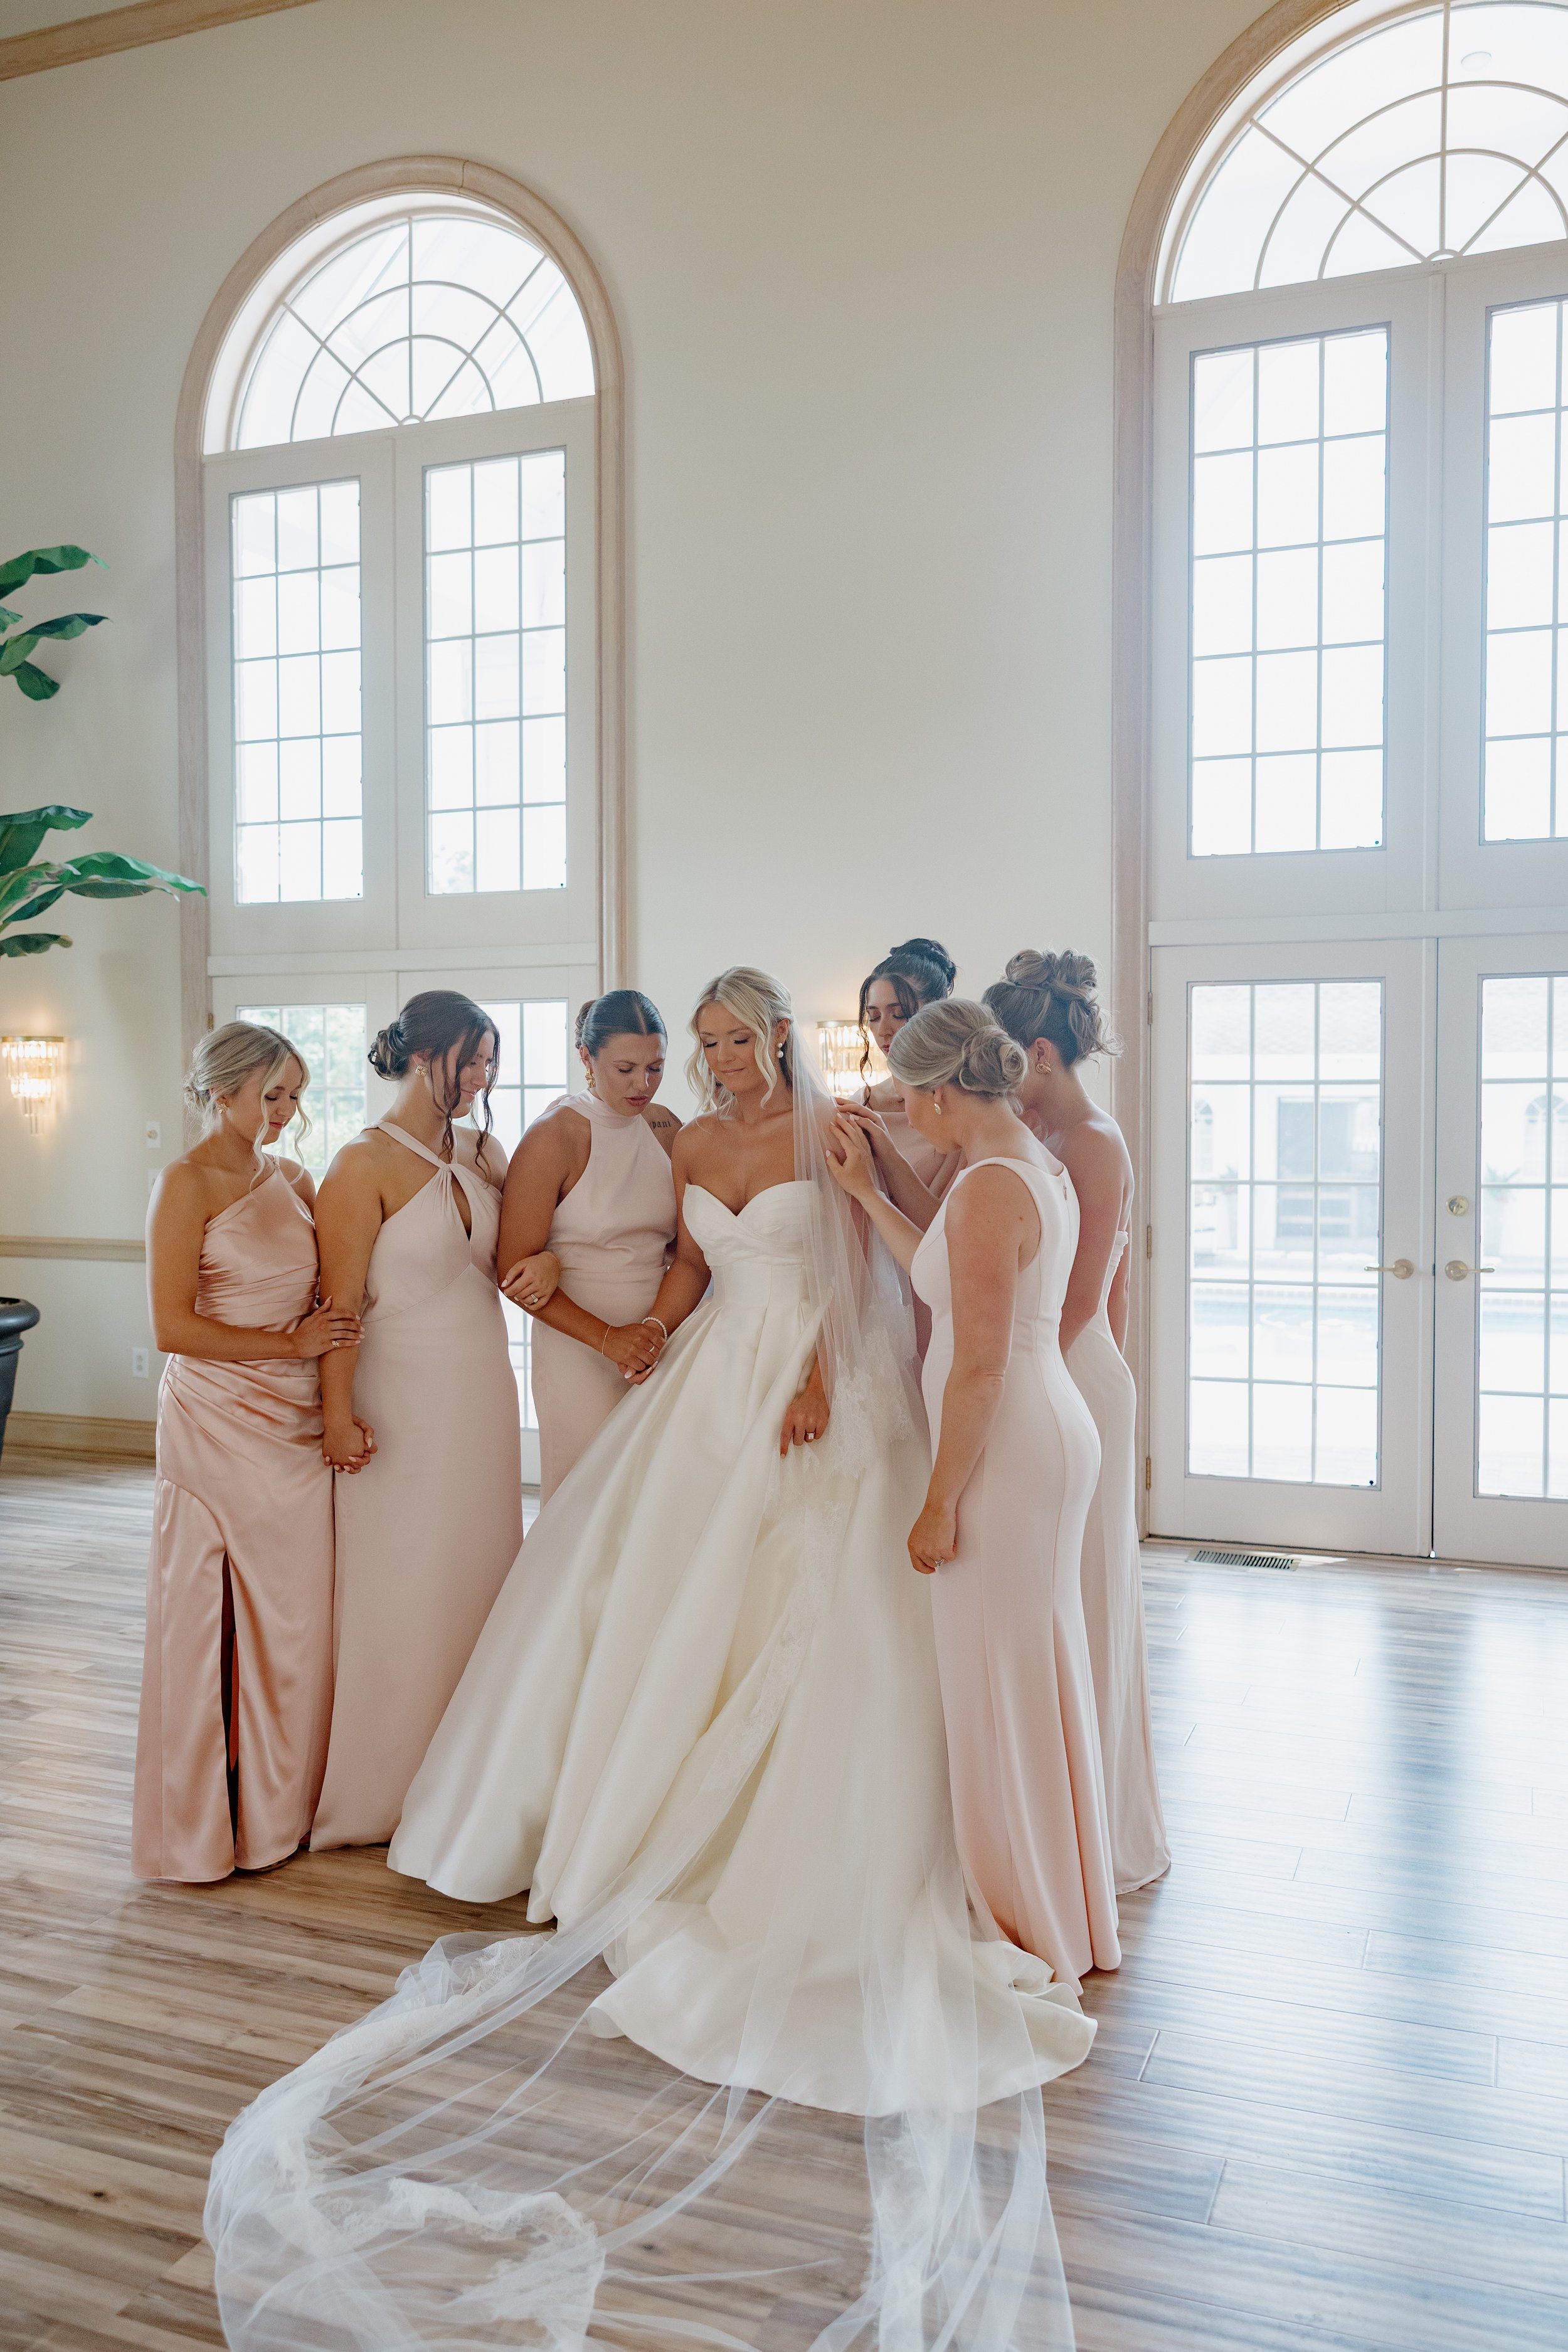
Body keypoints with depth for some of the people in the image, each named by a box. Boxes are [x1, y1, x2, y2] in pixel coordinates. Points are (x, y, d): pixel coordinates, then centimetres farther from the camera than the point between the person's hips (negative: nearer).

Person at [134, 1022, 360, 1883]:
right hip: (217, 1424, -6)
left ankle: (279, 1806, 27)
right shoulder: (186, 1184, -9)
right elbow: (172, 1327, -15)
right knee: (216, 1623, 4)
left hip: (298, 1422, 6)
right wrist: (290, 1344, -12)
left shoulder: (292, 1180, 11)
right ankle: (208, 1821, 20)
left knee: (294, 1620, 12)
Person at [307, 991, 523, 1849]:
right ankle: (382, 1790, 19)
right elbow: (341, 1301, -13)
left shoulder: (481, 1153, 9)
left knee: (478, 1578, 11)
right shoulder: (364, 1165, -11)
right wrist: (339, 1413, -17)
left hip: (484, 1389, 7)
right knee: (401, 1593, 3)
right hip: (406, 1398, -7)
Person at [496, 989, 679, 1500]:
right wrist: (607, 1338, -17)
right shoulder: (553, 1138, -10)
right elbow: (514, 1269, -11)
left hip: (660, 1342, 5)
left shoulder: (665, 1127, 7)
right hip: (579, 1354, -5)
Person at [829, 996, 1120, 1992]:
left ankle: (1032, 1920, 23)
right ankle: (1063, 1903, 37)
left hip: (1008, 1449, -10)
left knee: (1001, 1677, 5)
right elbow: (951, 1278, 16)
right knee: (1039, 1670, 20)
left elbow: (980, 1365, -22)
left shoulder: (989, 1187, -21)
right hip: (1049, 1430, 10)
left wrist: (940, 1503, -15)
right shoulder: (1041, 1165, 9)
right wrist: (868, 1192, 18)